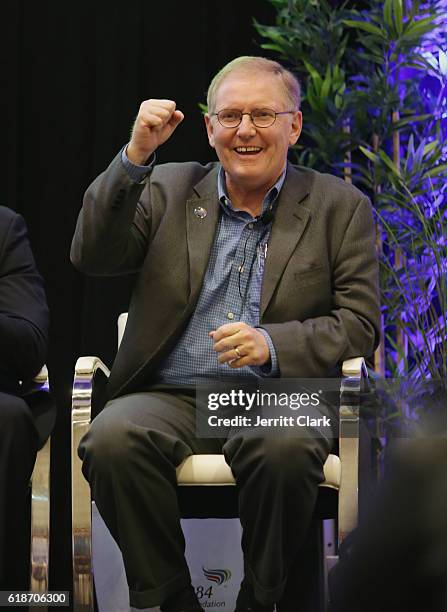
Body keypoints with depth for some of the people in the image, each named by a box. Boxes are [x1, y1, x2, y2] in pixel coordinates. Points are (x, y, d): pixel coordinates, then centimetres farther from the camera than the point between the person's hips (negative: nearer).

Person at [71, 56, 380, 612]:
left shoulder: (340, 207, 11)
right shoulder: (168, 190, 16)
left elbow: (359, 325, 3)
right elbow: (91, 257, 4)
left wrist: (272, 343, -15)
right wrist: (136, 153, -6)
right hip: (170, 396, 2)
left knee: (287, 449, -36)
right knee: (113, 439, -32)